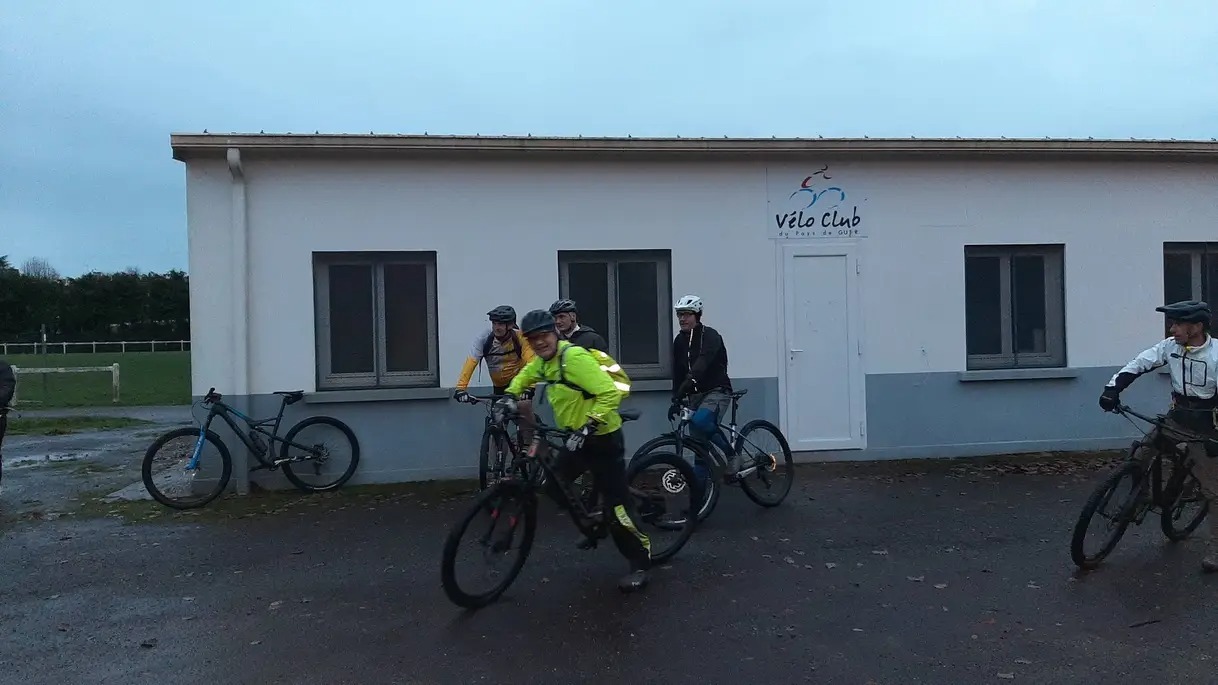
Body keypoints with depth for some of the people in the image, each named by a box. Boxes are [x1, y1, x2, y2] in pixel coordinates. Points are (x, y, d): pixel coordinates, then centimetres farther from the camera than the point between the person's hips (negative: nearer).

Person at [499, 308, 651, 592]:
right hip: (576, 437, 9)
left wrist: (587, 428, -35)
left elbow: (610, 394, -31)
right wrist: (509, 395, 7)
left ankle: (640, 562, 7)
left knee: (616, 506, -9)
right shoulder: (542, 360, 3)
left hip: (602, 437, -9)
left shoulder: (574, 357, -24)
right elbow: (524, 376, 26)